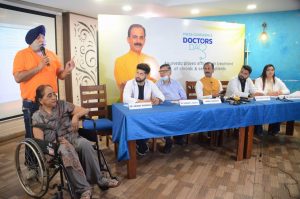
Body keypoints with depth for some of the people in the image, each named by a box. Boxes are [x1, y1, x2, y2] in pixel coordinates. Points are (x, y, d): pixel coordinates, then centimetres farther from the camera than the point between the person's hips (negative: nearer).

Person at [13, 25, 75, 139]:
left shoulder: (51, 54, 9)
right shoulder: (22, 54, -3)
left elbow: (60, 75, 9)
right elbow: (18, 78, -15)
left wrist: (67, 70, -12)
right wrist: (38, 67, -18)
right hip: (32, 104, -4)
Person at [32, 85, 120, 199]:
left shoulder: (62, 105, 9)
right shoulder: (37, 117, 2)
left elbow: (85, 110, 9)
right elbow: (39, 142, -5)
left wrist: (76, 116, -12)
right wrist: (58, 141, -19)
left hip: (73, 138, 3)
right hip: (54, 145, -3)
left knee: (85, 144, -31)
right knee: (67, 151, -38)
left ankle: (99, 179, -19)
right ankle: (83, 189, -33)